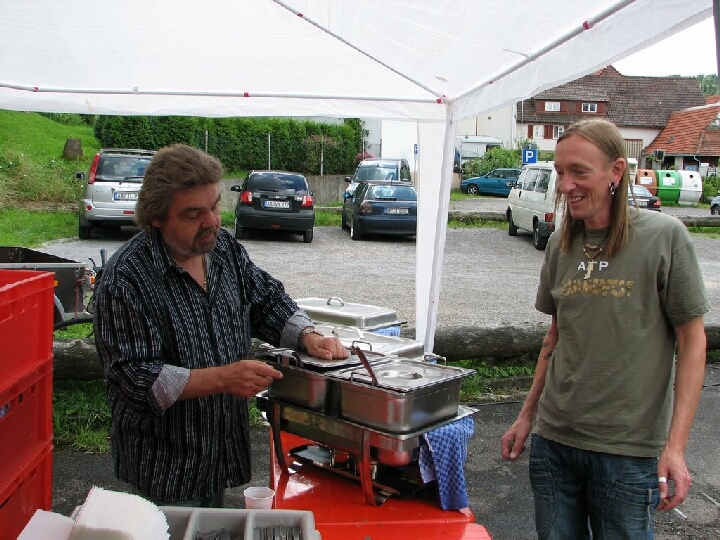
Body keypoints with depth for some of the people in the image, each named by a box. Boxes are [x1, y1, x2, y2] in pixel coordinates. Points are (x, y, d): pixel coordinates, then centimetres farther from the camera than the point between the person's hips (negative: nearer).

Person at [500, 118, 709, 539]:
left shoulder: (664, 236, -9)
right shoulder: (561, 244, 5)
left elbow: (692, 341, -7)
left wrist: (676, 445, -13)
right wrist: (527, 416, 15)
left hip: (629, 450, -4)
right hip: (553, 440, 4)